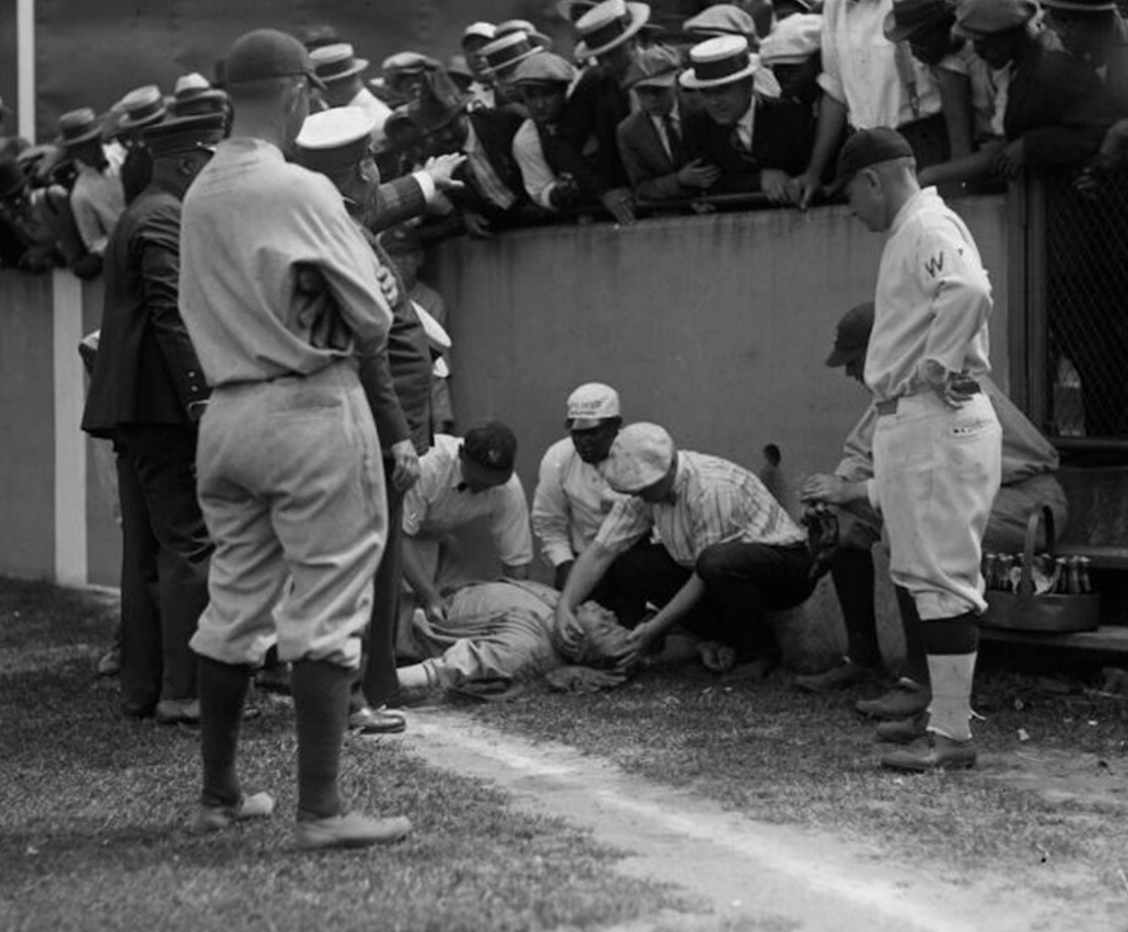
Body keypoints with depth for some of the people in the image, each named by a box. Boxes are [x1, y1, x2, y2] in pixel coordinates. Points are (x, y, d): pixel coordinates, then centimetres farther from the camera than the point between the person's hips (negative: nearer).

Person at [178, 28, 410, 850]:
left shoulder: (199, 196, 8)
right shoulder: (301, 191, -13)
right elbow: (372, 321, -10)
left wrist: (289, 315, 7)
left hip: (227, 408, 7)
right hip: (311, 407, -7)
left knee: (234, 607, 15)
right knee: (325, 610, -3)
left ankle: (220, 794, 24)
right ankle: (321, 810, -4)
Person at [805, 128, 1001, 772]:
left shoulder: (929, 228, -12)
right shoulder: (909, 234, 20)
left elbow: (971, 291, -33)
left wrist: (940, 366, -20)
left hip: (937, 421, -10)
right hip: (908, 423, 10)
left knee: (942, 575, -9)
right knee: (928, 573, 14)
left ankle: (952, 734, -7)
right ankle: (946, 711, 20)